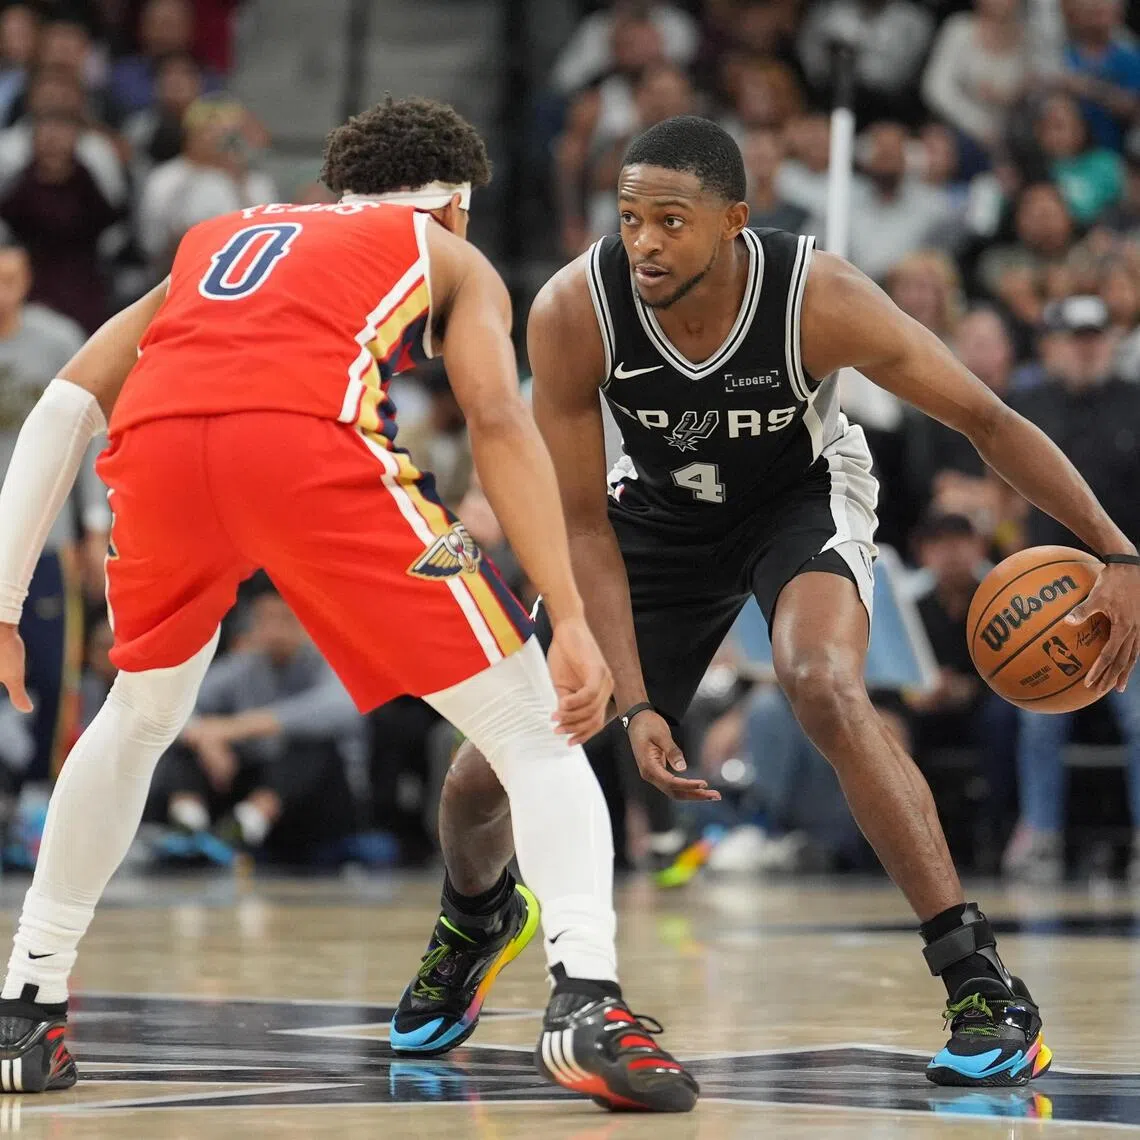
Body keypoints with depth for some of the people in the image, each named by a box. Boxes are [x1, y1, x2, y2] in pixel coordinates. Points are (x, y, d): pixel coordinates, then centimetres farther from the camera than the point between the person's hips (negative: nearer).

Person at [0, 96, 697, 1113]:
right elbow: (499, 421, 10)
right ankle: (587, 1001, -13)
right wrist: (572, 623, 2)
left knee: (139, 719, 32)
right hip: (312, 433, -4)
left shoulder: (214, 240, 40)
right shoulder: (450, 257, 30)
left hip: (157, 438, 4)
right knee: (533, 727, 7)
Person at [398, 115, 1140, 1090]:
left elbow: (986, 421, -20)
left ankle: (981, 981, -26)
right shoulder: (573, 312, -30)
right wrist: (636, 705, -27)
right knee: (486, 776, -1)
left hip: (803, 495, -2)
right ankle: (474, 917, 38)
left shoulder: (820, 298, -33)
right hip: (659, 511, 2)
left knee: (825, 689, -35)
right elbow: (582, 524, -21)